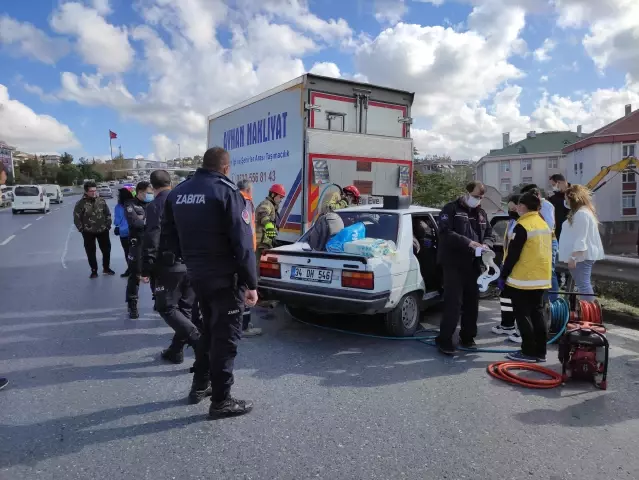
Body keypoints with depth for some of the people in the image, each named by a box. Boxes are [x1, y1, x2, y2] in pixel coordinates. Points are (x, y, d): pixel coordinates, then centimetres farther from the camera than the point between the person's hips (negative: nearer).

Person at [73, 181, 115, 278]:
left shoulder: (101, 201, -1)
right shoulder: (81, 203, -12)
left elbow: (108, 214, 7)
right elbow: (76, 218, -7)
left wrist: (108, 225, 1)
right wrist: (82, 229, -8)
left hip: (103, 230, 3)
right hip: (88, 232, -2)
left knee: (106, 250, 10)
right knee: (91, 252, 5)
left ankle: (106, 268, 27)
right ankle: (94, 271, 19)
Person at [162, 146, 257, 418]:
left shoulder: (178, 192, 7)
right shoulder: (227, 192, -14)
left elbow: (169, 235, 15)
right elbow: (242, 242, -19)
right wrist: (251, 282, -15)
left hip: (196, 275, 7)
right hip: (225, 277, -7)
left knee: (209, 329, 23)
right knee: (226, 335, 3)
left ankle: (200, 386, 33)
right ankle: (221, 401, 10)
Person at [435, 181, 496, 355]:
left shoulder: (482, 213, 17)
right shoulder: (451, 209, -4)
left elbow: (489, 234, 19)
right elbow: (446, 233, -16)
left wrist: (486, 245, -5)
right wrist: (468, 242, -26)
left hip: (473, 264, 7)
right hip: (453, 263, -7)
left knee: (472, 302, 12)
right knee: (453, 302, -10)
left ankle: (467, 337, 26)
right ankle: (444, 340, -3)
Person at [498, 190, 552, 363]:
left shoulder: (522, 226, -15)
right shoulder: (544, 225, 11)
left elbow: (513, 255, -16)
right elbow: (547, 252, 17)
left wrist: (503, 275, -7)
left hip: (523, 279, -8)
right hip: (541, 278, 8)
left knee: (523, 315, 1)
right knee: (537, 314, 13)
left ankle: (528, 352, 5)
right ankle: (540, 352, 18)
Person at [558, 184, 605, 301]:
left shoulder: (581, 214, -15)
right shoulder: (582, 212, 18)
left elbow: (581, 238, -22)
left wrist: (573, 257, -24)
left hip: (581, 256, -11)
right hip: (583, 255, 11)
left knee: (583, 284, -10)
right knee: (584, 284, 13)